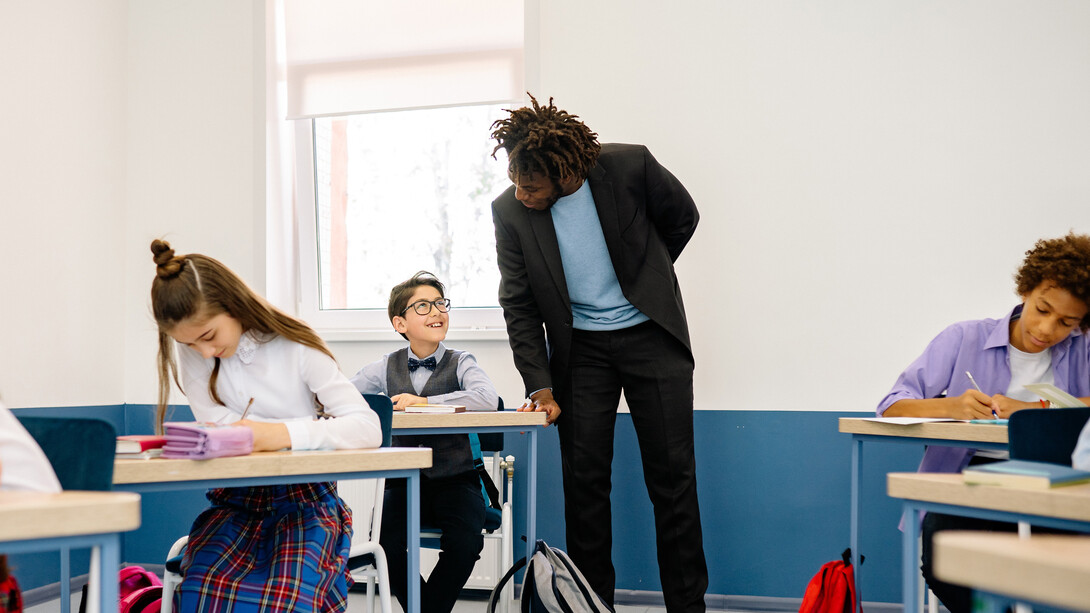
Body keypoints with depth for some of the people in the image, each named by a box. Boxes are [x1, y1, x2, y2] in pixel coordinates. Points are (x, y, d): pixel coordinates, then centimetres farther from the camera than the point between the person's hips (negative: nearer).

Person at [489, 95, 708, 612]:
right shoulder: (510, 211, -12)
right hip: (579, 347, 1)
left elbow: (682, 217, 3)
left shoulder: (630, 167, -18)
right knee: (584, 478, 0)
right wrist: (540, 386, -9)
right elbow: (519, 305, -4)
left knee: (672, 475, -1)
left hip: (650, 336, -1)